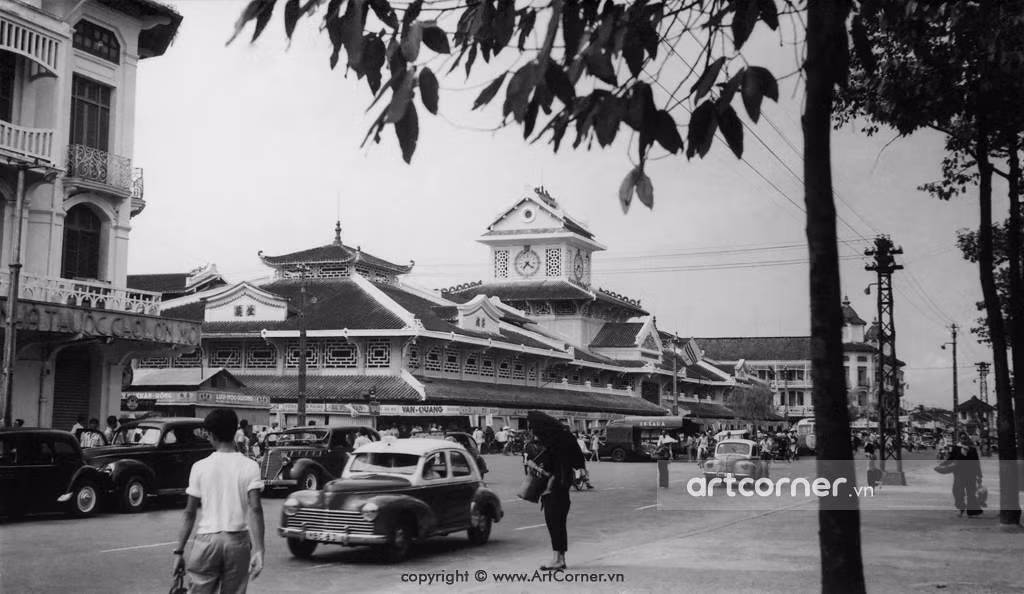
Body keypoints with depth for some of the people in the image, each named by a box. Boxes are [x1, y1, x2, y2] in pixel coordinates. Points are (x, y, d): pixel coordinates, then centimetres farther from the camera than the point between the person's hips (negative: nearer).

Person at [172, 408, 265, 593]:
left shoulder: (200, 467, -1)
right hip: (238, 539, 0)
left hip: (207, 539, 0)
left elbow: (189, 513, 1)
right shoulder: (250, 466, -2)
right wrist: (258, 550, -13)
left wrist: (179, 551, 8)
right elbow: (255, 509, -12)